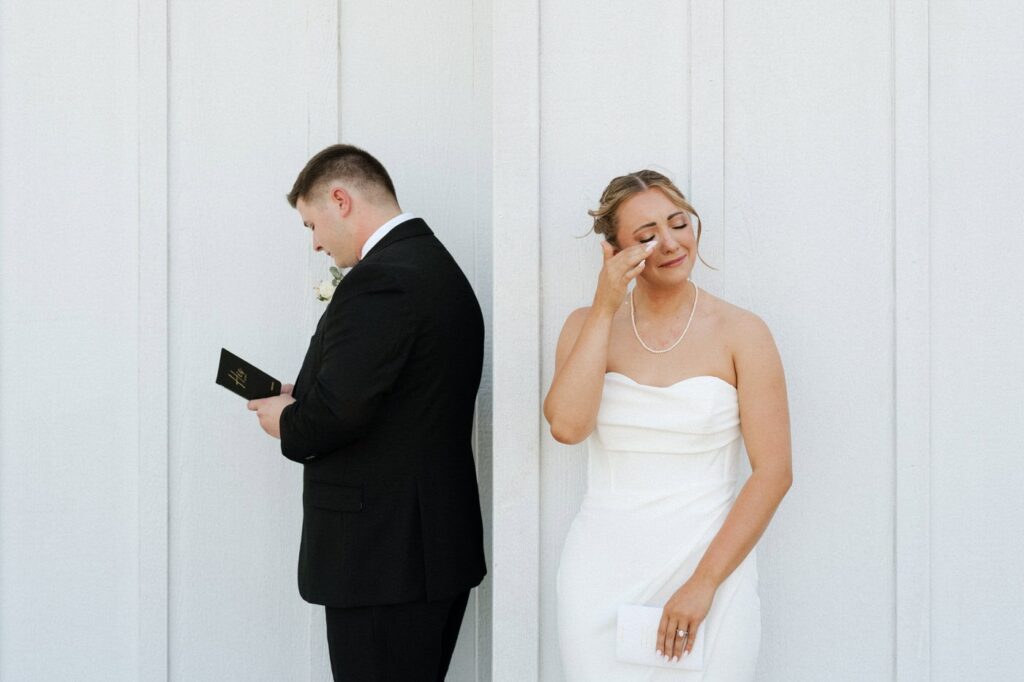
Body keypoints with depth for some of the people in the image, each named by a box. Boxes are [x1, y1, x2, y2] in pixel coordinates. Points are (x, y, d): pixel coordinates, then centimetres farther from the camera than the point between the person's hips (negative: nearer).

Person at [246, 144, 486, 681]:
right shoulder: (440, 268, 14)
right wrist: (304, 401, 7)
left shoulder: (379, 279, -17)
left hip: (382, 558, -10)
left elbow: (337, 409, -24)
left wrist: (286, 421, -4)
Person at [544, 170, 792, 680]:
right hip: (603, 575, 2)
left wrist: (704, 582, -12)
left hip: (709, 566, -1)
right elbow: (566, 425, -13)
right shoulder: (589, 325, 5)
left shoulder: (740, 332, -3)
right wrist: (605, 311, -12)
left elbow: (773, 471, -7)